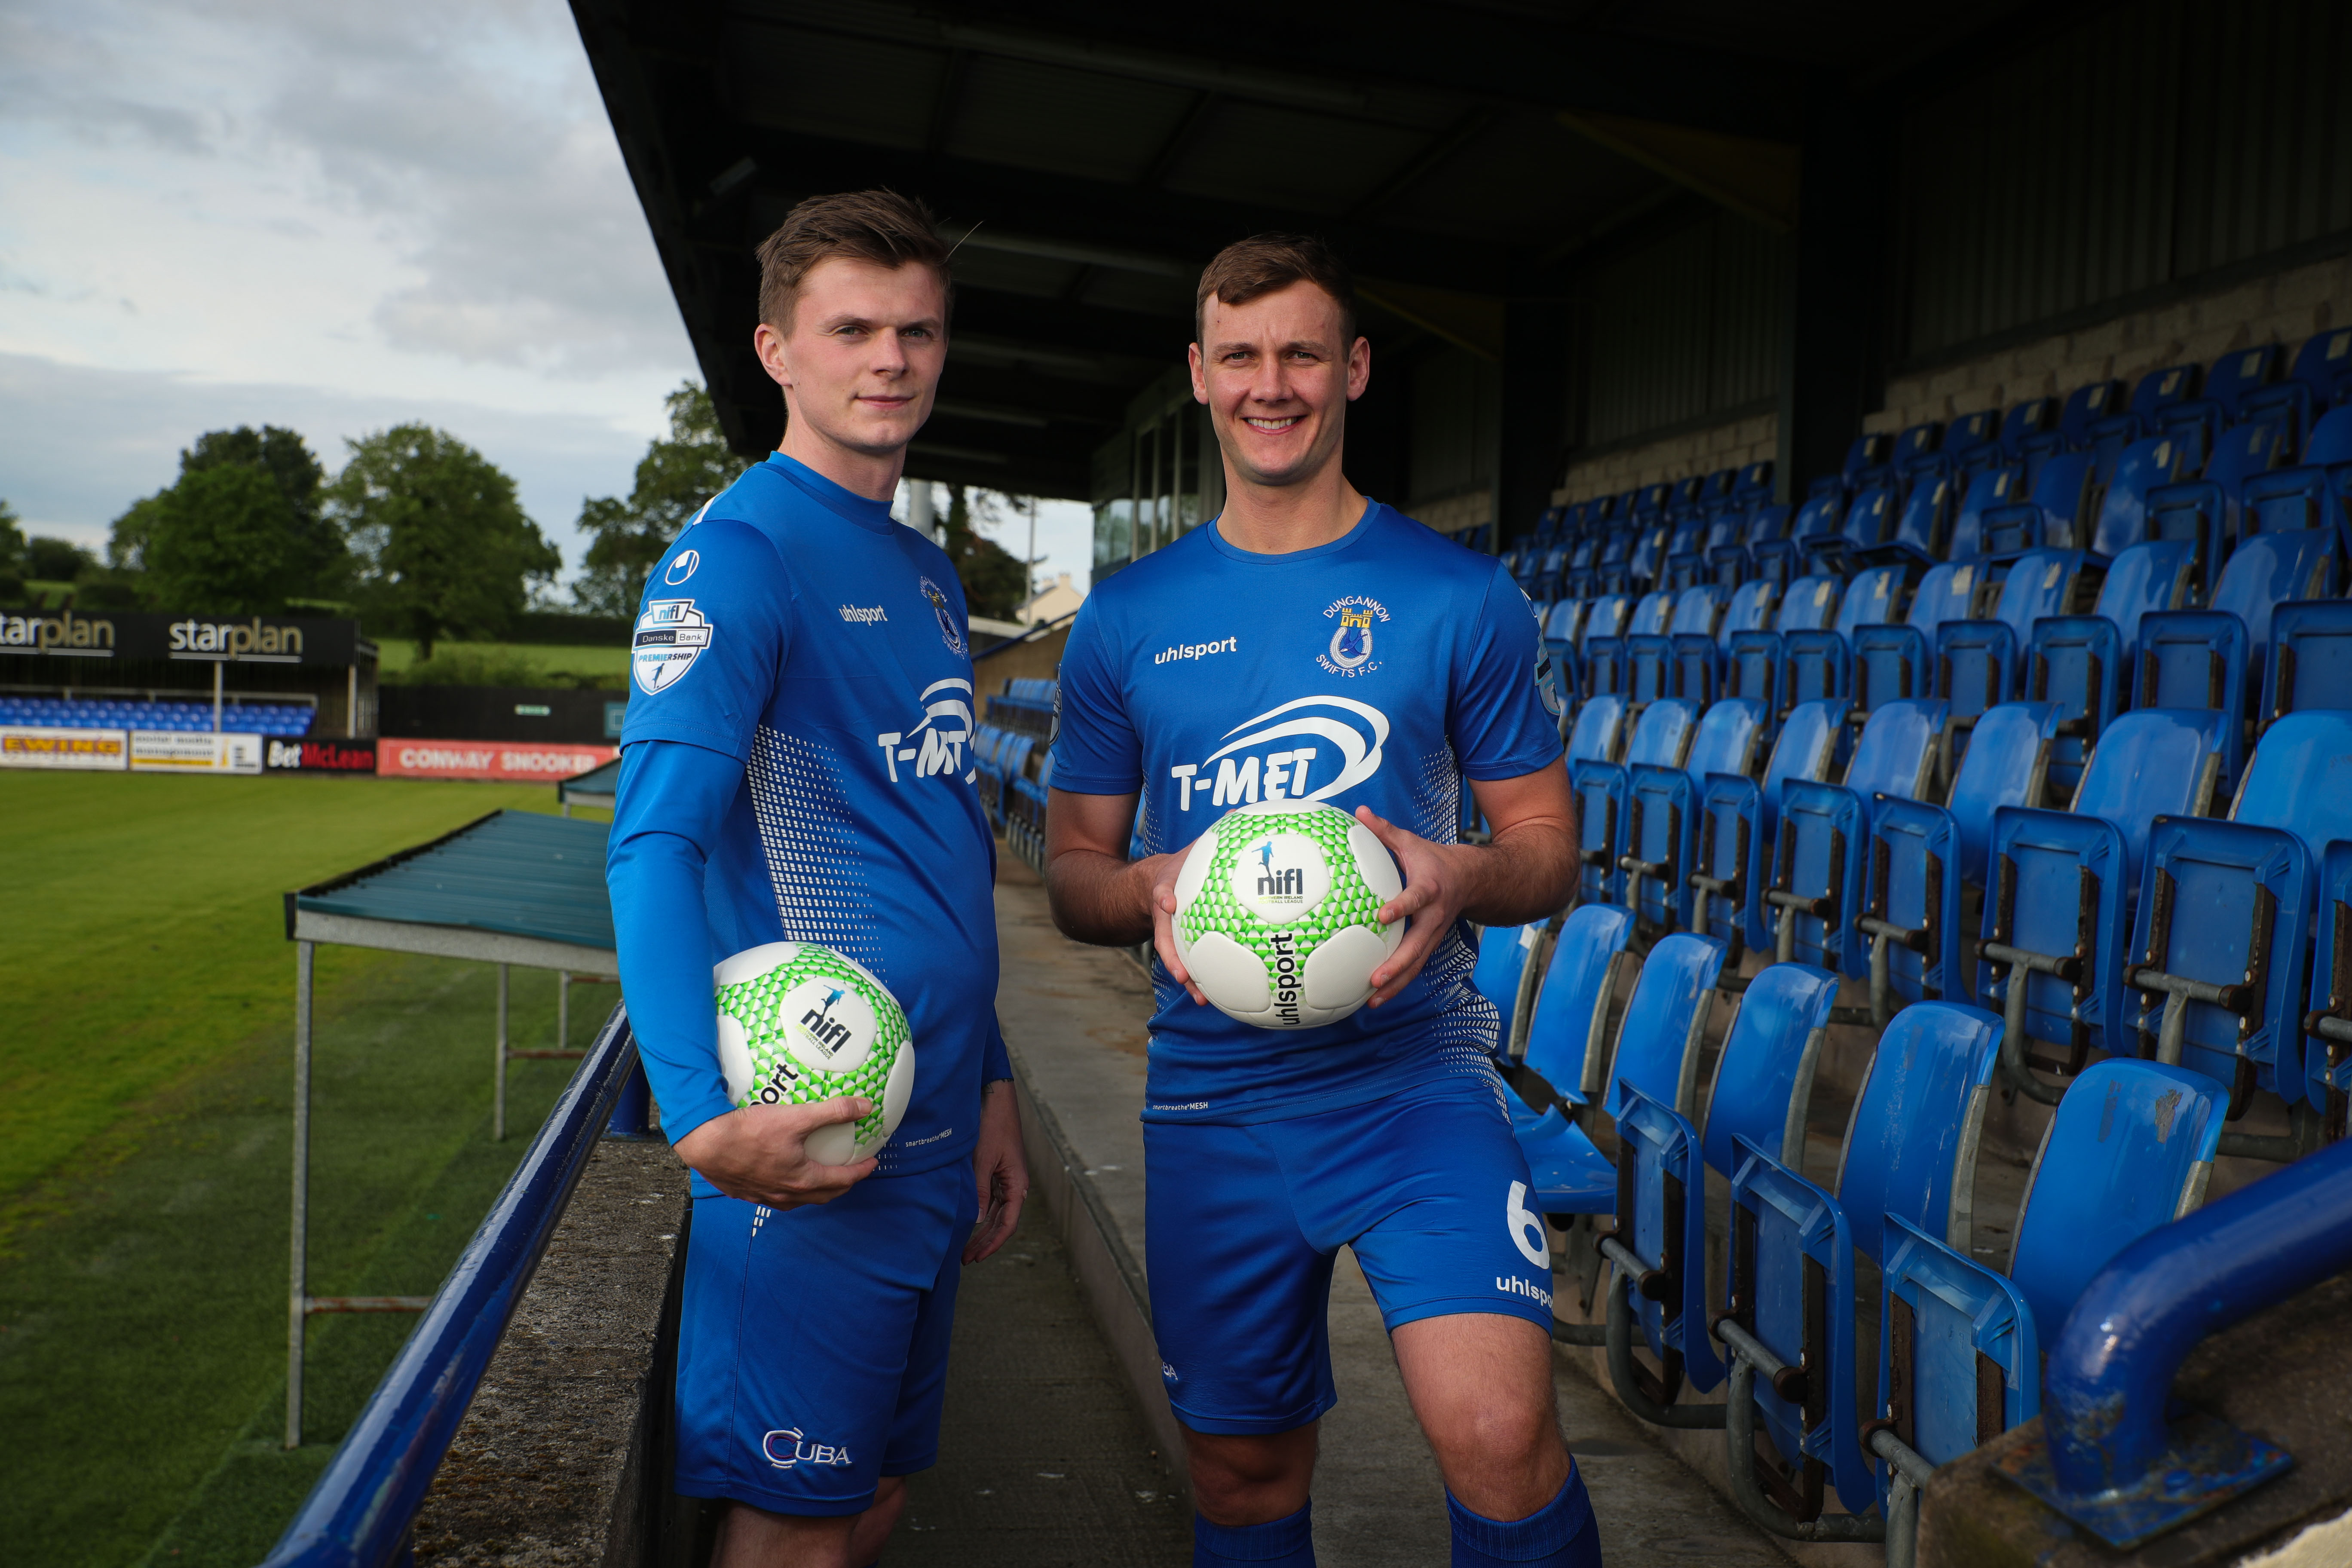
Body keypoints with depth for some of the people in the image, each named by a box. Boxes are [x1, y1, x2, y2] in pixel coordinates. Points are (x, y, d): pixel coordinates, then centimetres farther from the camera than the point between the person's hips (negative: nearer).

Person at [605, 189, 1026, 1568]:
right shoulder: (738, 556, -11)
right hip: (816, 1145, -8)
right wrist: (707, 1118, -33)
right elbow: (654, 847, -21)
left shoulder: (928, 573, 15)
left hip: (936, 1136, 8)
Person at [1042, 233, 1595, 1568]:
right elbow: (1073, 868, 10)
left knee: (1498, 1433, -21)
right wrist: (1153, 892, -13)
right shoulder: (1126, 621, 6)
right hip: (1213, 1095, 3)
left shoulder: (1461, 597, 1)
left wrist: (1461, 877, -18)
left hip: (1416, 1072, -2)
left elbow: (1550, 844, 5)